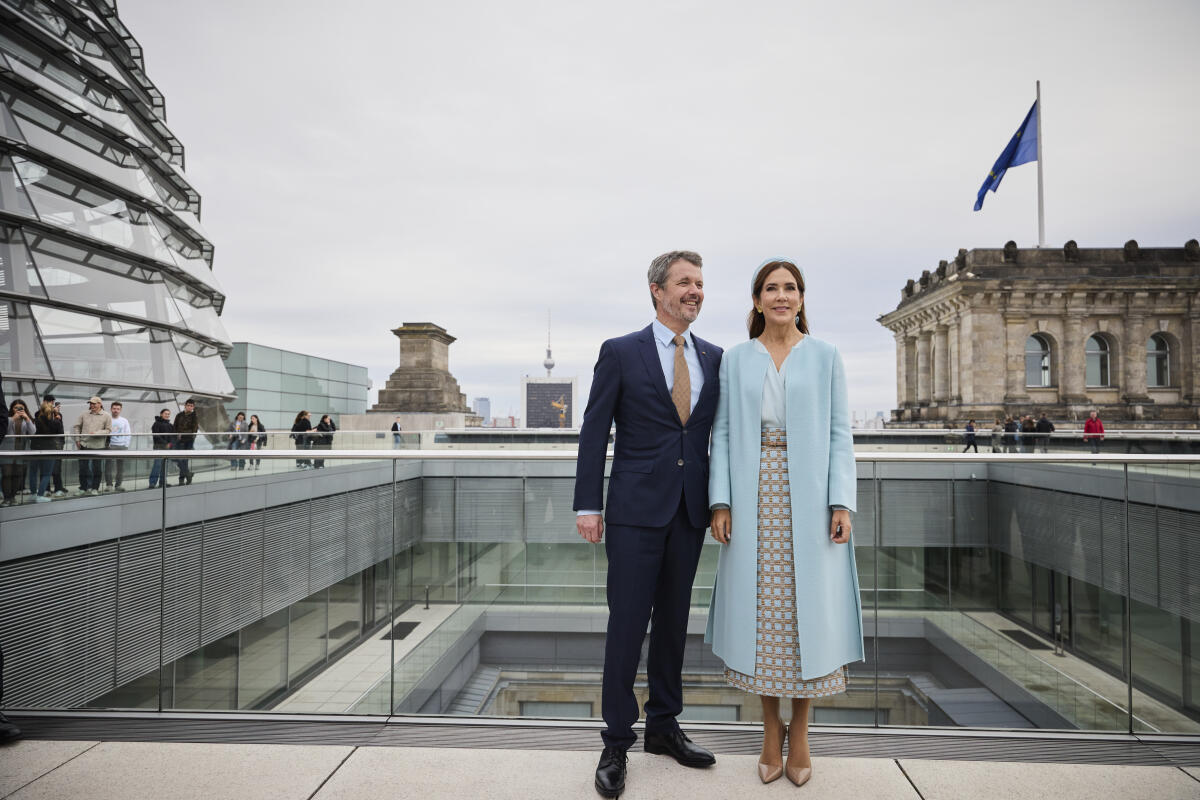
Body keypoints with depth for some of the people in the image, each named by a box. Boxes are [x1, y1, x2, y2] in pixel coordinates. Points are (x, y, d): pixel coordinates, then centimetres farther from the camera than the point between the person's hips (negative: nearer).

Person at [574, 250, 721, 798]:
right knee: (627, 624, 1)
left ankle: (663, 727, 31)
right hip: (635, 508, -4)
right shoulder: (620, 353, -2)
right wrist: (588, 506, -8)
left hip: (690, 511, 4)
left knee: (673, 621, 14)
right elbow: (594, 432, -3)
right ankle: (616, 743, 17)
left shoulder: (714, 357, 9)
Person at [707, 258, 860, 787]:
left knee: (807, 609, 4)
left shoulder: (825, 357, 5)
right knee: (760, 611, 5)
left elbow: (839, 433, 3)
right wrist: (720, 502, -4)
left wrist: (842, 503, -6)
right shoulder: (735, 360, 7)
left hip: (807, 500, 0)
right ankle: (771, 726, 22)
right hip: (753, 501, 1)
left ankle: (800, 732, 20)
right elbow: (722, 433, 5)